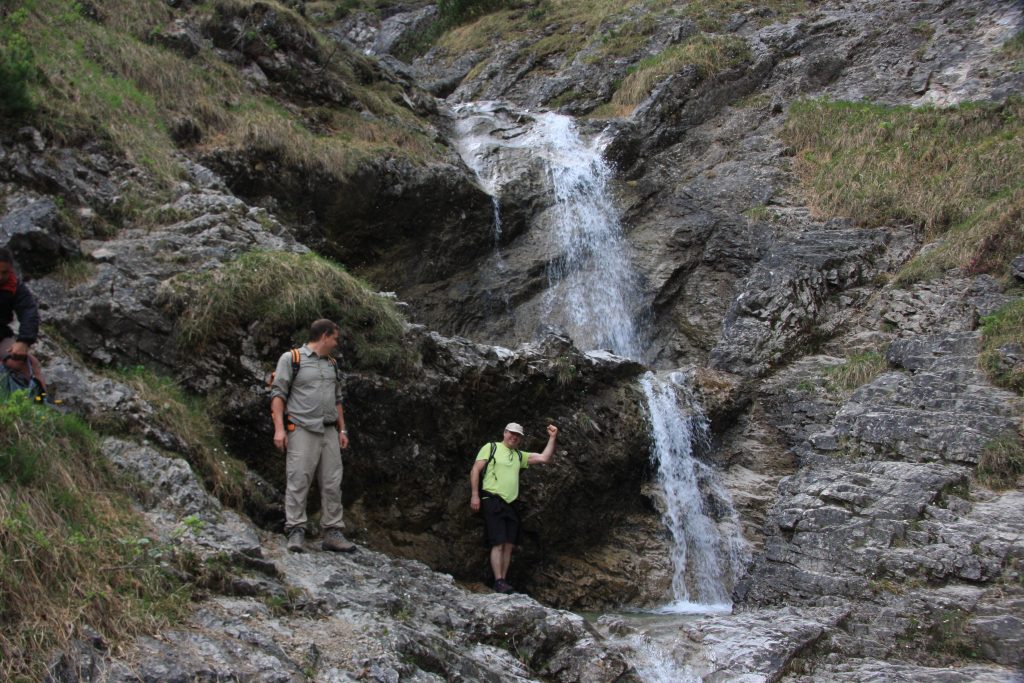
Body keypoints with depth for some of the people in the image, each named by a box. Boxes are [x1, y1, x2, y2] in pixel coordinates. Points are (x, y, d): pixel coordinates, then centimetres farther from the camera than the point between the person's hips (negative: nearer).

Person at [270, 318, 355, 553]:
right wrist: (279, 428, -14)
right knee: (298, 481, -9)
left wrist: (342, 430, 17)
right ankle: (295, 531, -6)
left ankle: (333, 533, 5)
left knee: (332, 483, 2)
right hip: (302, 430, -6)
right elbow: (278, 394, -5)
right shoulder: (291, 359, 0)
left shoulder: (332, 364, 19)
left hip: (329, 432, 6)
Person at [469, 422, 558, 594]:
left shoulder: (519, 456, 20)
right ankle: (499, 582, -15)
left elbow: (544, 458, 14)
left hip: (510, 505, 6)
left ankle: (504, 581, 8)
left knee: (509, 545, 3)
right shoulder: (490, 448, 4)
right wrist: (474, 495, -12)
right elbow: (475, 470, -2)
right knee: (498, 544, -14)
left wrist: (552, 438, 4)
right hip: (493, 501, -6)